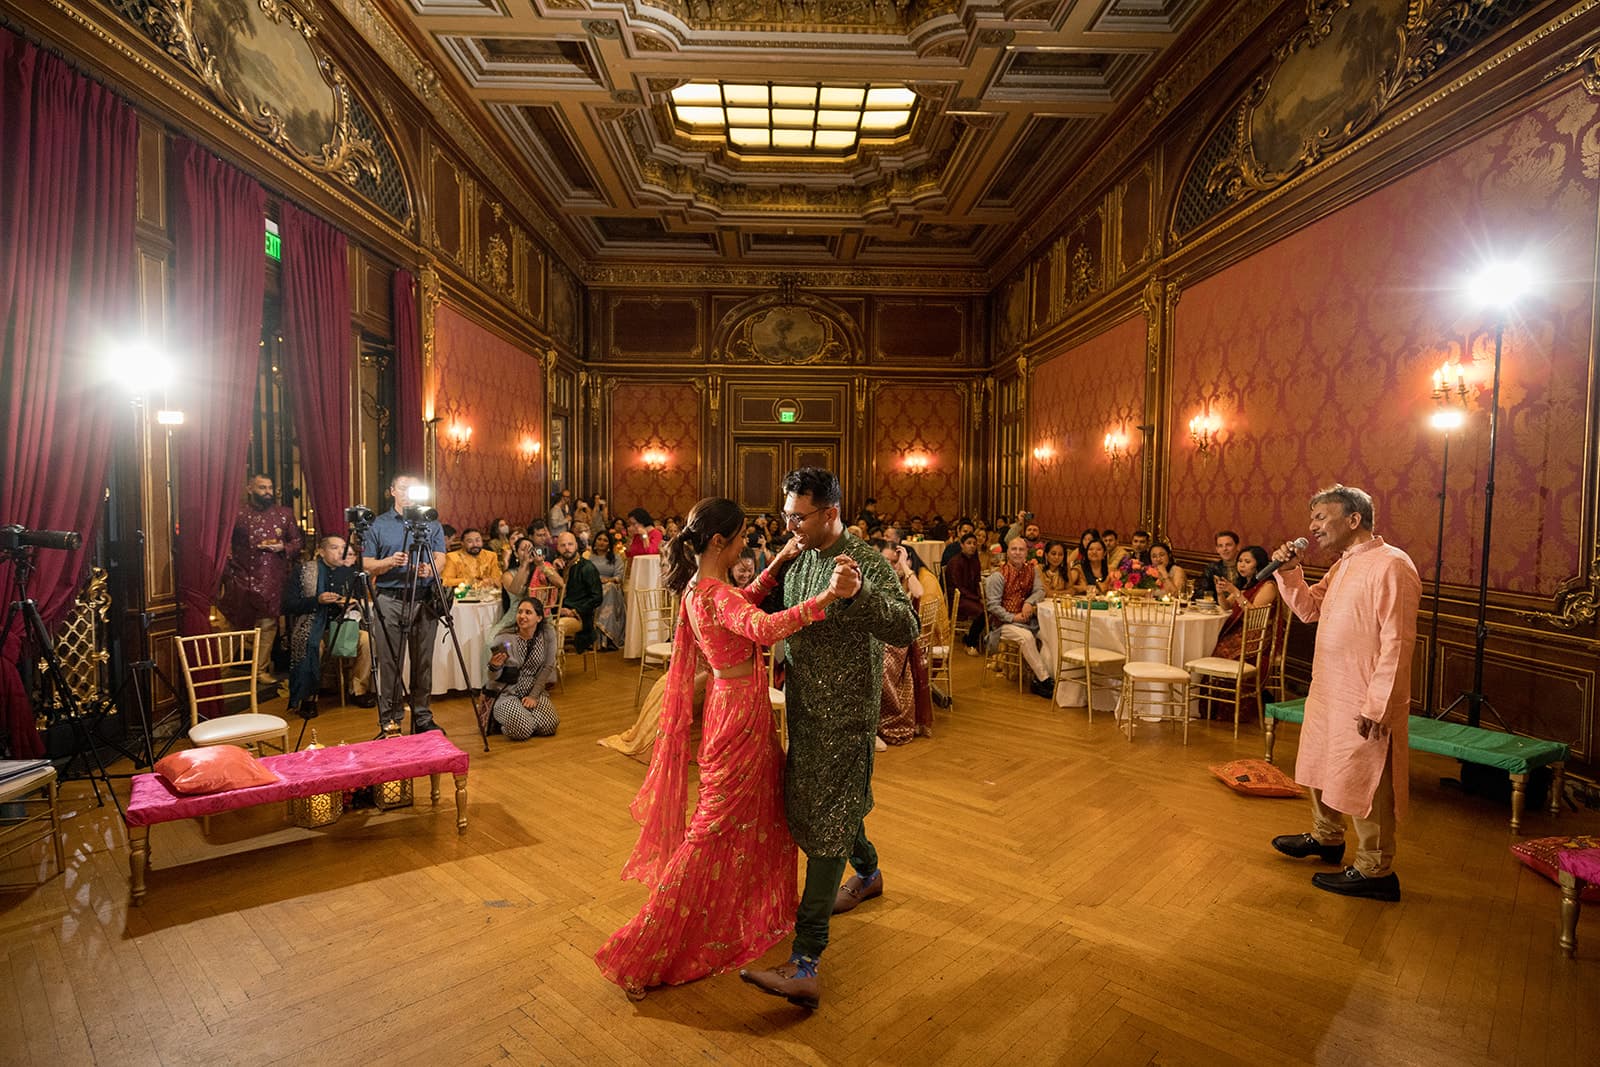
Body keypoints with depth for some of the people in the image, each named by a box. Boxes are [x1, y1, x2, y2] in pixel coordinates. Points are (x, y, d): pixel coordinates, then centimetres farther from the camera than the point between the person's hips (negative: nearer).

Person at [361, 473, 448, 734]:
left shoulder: (431, 524, 11)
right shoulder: (378, 524, 7)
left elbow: (440, 558, 1)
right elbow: (367, 565, 4)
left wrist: (429, 569, -22)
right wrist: (390, 562, -16)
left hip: (425, 601, 1)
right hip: (390, 600, -1)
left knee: (423, 663, 5)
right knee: (389, 662, 1)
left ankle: (423, 717, 14)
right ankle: (389, 720, 11)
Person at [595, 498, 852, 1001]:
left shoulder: (699, 587, 3)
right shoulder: (715, 594, -26)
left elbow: (745, 602, 19)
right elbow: (763, 628, -45)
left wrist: (780, 564, 7)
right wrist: (826, 596, -56)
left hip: (735, 705, 10)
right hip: (739, 714, -10)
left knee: (763, 808, 26)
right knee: (716, 828, 4)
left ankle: (754, 913, 50)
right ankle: (642, 957, 17)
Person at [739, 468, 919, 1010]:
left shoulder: (866, 563, -18)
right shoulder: (798, 559, 5)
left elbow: (907, 629, -30)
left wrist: (859, 593, -44)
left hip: (845, 716, -8)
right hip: (805, 707, 8)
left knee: (826, 823, -6)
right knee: (820, 804, 24)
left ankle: (805, 966, 0)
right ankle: (868, 873, 51)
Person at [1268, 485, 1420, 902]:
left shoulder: (1390, 566, -20)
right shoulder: (1342, 565, 10)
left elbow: (1397, 643, -23)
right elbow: (1310, 609, 17)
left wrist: (1377, 706, -24)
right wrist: (1289, 572, 1)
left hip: (1364, 702, -10)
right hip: (1328, 693, 10)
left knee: (1363, 784, 3)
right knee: (1320, 767, 23)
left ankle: (1374, 871, 19)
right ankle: (1326, 838, 42)